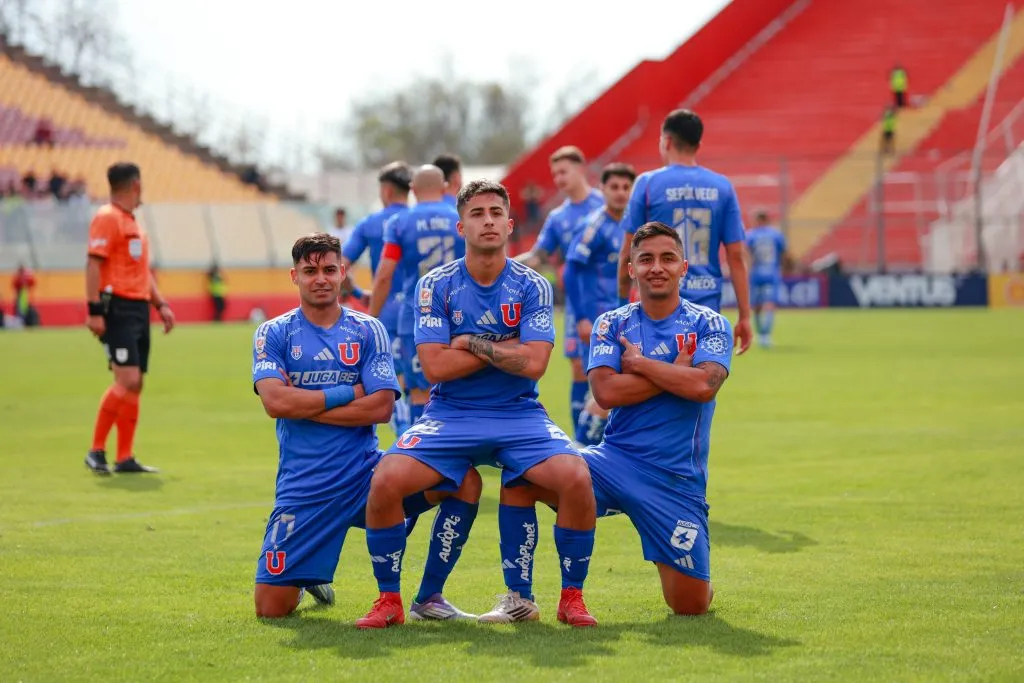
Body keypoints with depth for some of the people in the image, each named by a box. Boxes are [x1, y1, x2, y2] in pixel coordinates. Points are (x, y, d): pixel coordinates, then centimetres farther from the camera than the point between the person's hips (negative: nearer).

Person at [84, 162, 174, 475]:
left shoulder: (134, 224, 21)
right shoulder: (107, 218, -8)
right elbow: (94, 265, -15)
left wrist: (161, 305, 17)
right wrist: (95, 311, -22)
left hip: (139, 310, 9)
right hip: (117, 309, -9)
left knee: (135, 386, 7)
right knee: (127, 380, -17)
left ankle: (125, 459, 9)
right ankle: (96, 451, -9)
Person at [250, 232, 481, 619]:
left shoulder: (367, 331, 5)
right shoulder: (273, 334, 3)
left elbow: (381, 408, -7)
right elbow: (275, 401, -14)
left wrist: (306, 405, -9)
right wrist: (347, 393, -9)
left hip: (365, 471, 1)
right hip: (303, 483, -1)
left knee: (465, 482, -21)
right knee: (270, 607, -8)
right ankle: (307, 578, 31)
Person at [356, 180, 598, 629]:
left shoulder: (532, 286, -1)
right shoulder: (435, 285, -1)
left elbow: (533, 364, -12)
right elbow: (435, 367, -10)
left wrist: (470, 343, -10)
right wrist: (503, 348, -8)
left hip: (519, 415, 0)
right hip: (450, 415, 0)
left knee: (576, 478, -27)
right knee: (386, 481, -25)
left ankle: (572, 597, -7)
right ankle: (389, 600, -5)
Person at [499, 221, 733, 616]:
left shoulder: (708, 325, 1)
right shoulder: (613, 325, 6)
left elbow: (704, 386, -18)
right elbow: (606, 392, -10)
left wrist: (640, 362, -9)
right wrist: (675, 372, -11)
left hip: (677, 480, -1)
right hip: (615, 460, 2)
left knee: (691, 605, -5)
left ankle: (671, 563, 34)